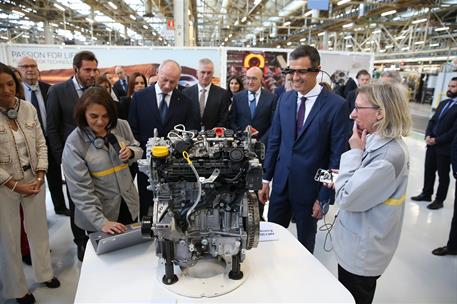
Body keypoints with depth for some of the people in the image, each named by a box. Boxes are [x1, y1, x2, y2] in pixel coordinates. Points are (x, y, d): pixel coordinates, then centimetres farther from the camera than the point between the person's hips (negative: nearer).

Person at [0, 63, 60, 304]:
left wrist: (40, 177, -5)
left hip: (34, 179, 3)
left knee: (39, 228, 15)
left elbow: (41, 144, 3)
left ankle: (44, 273, 37)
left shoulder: (28, 108, -2)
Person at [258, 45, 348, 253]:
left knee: (305, 243, 18)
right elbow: (274, 141, 5)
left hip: (310, 188, -4)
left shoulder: (336, 105, -13)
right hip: (280, 184, 4)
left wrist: (324, 197, -11)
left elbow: (337, 156, -12)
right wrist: (265, 179, 5)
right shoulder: (285, 99, 1)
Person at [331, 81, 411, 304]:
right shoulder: (380, 142, -1)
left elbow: (347, 199, -27)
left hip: (361, 252, -8)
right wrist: (340, 181, -3)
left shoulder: (389, 155, -30)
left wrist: (354, 152, -21)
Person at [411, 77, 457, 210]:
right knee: (428, 171, 16)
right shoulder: (443, 103, 11)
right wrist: (428, 135, -4)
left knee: (443, 175, 9)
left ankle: (439, 200, 23)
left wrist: (437, 140, -16)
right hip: (432, 144, 6)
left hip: (445, 147, -6)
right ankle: (426, 194, 32)